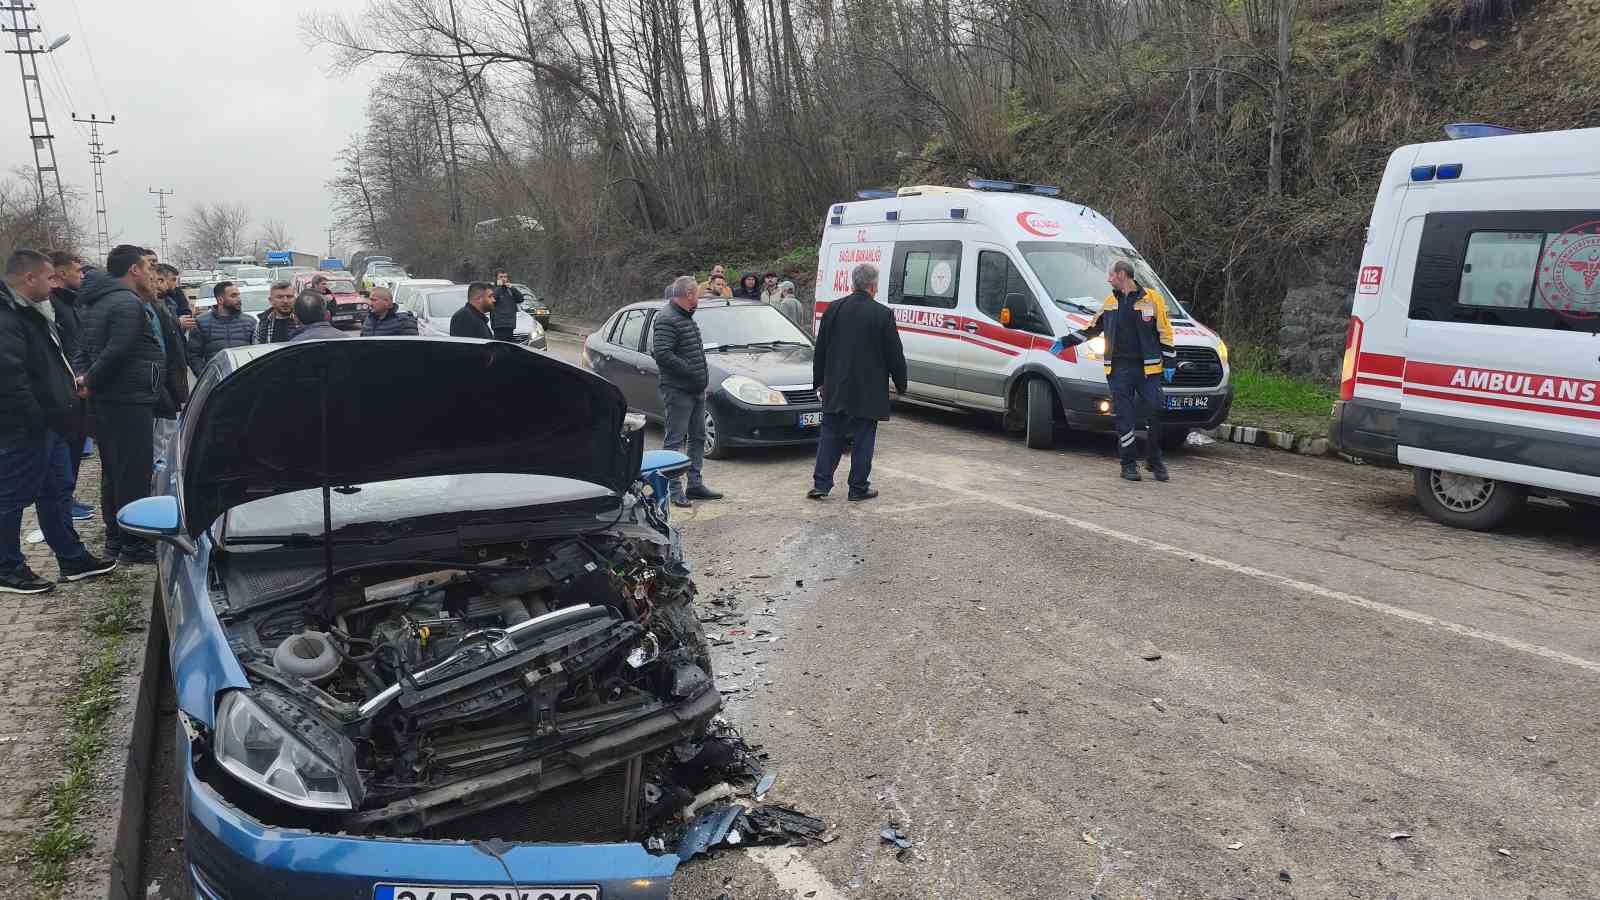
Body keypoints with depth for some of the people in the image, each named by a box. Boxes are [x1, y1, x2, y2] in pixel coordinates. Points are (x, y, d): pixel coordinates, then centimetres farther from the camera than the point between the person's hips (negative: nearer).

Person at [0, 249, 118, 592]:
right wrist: (37, 419, -23)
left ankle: (73, 559, 26)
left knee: (57, 491, 16)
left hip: (48, 424, 11)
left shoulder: (32, 313, 15)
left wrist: (69, 398, 16)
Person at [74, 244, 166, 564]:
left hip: (105, 403, 10)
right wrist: (91, 382, -10)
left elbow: (84, 348, 18)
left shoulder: (97, 303, 18)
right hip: (129, 403, -10)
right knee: (135, 474, -4)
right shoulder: (129, 304, -16)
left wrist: (85, 378, 3)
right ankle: (134, 544, 0)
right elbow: (115, 353, -24)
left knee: (113, 472, 17)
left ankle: (115, 537, 26)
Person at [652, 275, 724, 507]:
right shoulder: (667, 319, -15)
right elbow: (661, 354, -25)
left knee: (698, 437, 15)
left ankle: (695, 484, 24)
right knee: (675, 440, -4)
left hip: (697, 390, 10)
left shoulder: (685, 317, 16)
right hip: (678, 391, -10)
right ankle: (674, 490, 1)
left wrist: (702, 377, 14)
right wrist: (691, 371, -22)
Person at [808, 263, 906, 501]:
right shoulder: (883, 314, -10)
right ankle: (858, 488, 10)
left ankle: (821, 483, 9)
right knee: (863, 438, 5)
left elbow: (820, 349, 8)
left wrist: (819, 381, 17)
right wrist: (901, 385, 9)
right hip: (868, 390, -3)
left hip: (835, 388, 3)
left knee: (831, 435, 12)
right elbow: (895, 354, -4)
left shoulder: (833, 309, 1)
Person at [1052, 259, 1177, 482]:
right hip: (1119, 369, 3)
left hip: (1148, 368, -3)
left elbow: (1165, 333, 2)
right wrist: (1065, 342, 17)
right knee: (1124, 417, -1)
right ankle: (1129, 463, 8)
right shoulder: (1110, 303, 14)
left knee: (1154, 411, -5)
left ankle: (1155, 461, 11)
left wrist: (1170, 363, -1)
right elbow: (1092, 329, 23)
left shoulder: (1152, 298, 1)